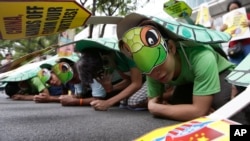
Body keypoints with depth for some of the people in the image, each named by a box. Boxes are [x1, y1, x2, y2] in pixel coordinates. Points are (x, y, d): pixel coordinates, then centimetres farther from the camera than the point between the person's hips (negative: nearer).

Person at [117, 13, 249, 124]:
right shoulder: (153, 72, -23)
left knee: (221, 99, -35)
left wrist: (156, 108, -34)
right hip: (188, 83, 6)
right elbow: (153, 103, -13)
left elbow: (199, 111, -42)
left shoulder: (201, 57, -43)